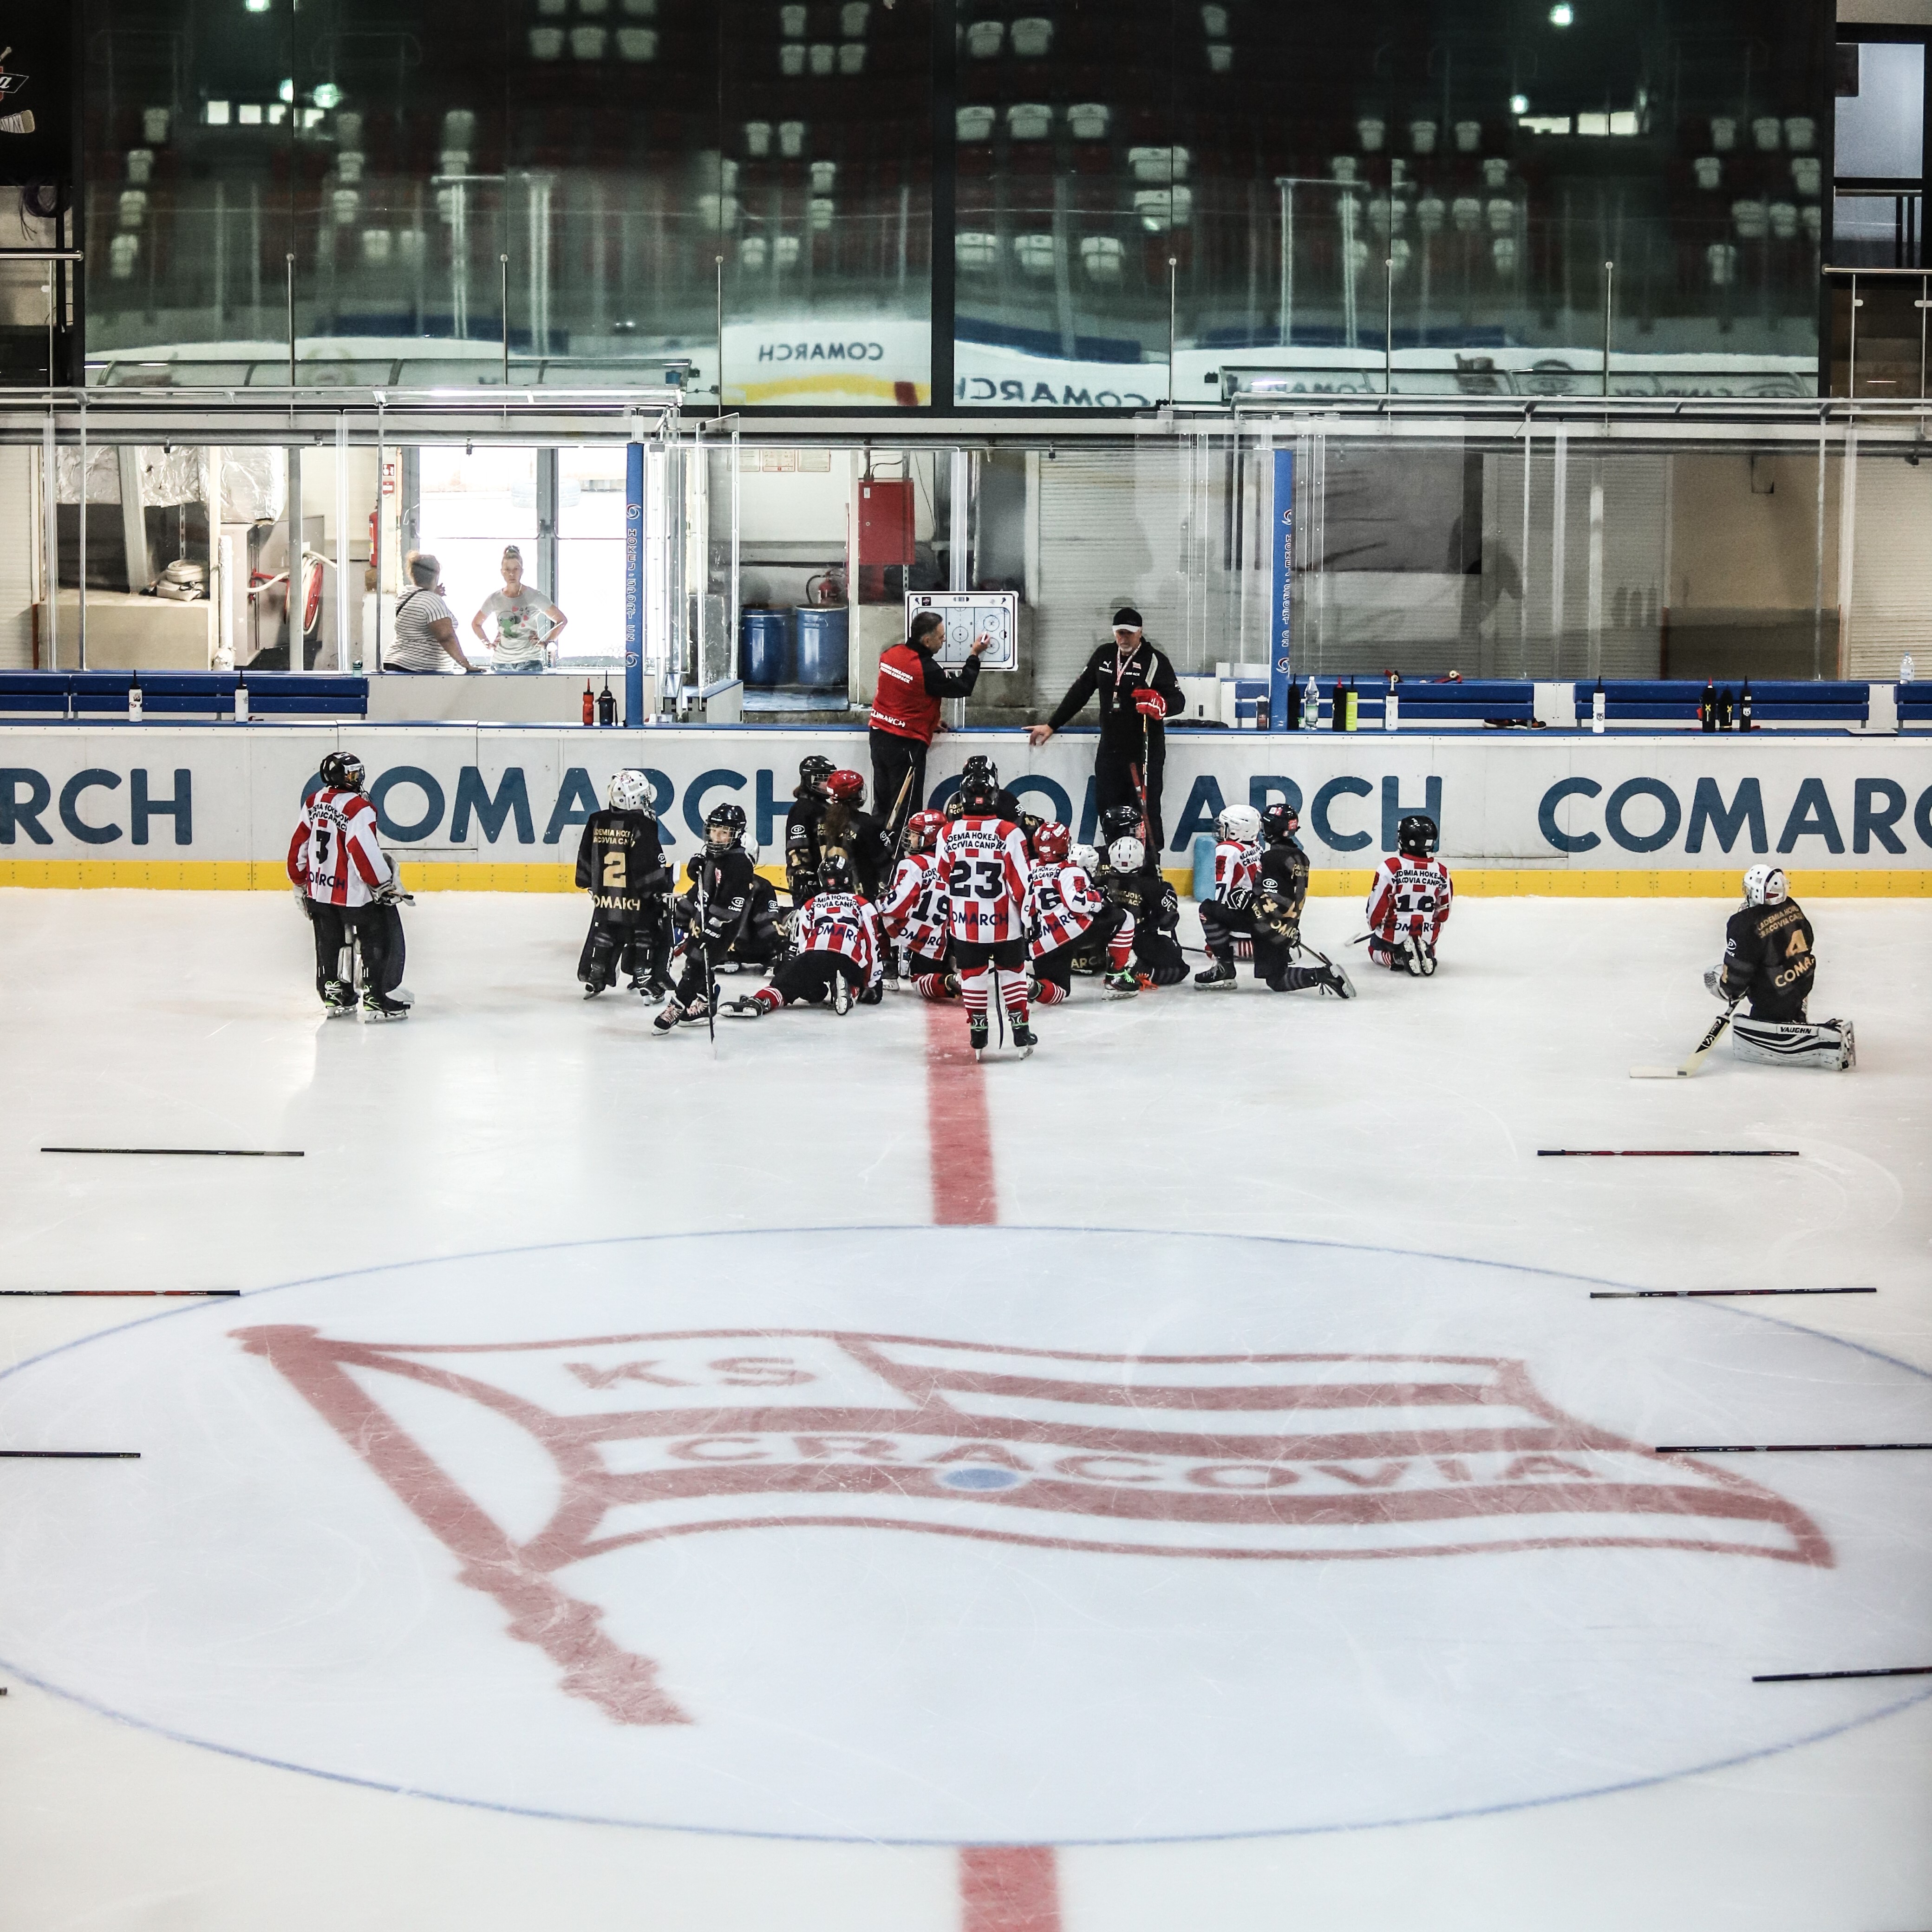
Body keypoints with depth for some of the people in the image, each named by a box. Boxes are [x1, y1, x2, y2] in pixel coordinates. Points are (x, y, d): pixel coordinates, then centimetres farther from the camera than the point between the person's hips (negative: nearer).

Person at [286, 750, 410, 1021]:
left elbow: (299, 845, 10)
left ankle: (333, 996, 28)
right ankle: (378, 999, -1)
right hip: (354, 894, -7)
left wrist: (301, 883, 21)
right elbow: (366, 854, -22)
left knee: (329, 942, 21)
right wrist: (386, 885, -11)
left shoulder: (314, 803, 4)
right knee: (381, 940, 2)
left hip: (319, 890, 7)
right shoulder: (358, 809, -19)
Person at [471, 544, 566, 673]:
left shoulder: (534, 597, 0)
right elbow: (476, 623, 24)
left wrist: (546, 643, -2)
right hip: (502, 663, 3)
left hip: (530, 662, -3)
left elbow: (562, 620, 7)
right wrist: (487, 643, 10)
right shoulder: (495, 599, 7)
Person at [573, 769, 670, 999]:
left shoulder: (597, 822, 2)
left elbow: (586, 857, 10)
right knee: (645, 937, 8)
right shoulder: (642, 825, -16)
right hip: (637, 900, -5)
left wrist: (591, 885, 22)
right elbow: (652, 864, -18)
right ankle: (645, 980, 3)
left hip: (604, 896, 5)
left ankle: (594, 979, 24)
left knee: (602, 935, 20)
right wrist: (663, 887, -7)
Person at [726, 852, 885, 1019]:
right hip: (849, 962, 0)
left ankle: (759, 1002, -30)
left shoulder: (811, 905, 30)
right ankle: (850, 992, -6)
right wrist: (874, 984, 26)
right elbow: (872, 945, 21)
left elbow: (802, 944, 29)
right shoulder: (863, 906, 25)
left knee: (783, 984, 3)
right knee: (857, 984, 31)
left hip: (813, 955, 0)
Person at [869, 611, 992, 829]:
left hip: (879, 736, 8)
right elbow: (963, 688, -8)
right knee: (905, 810, -1)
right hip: (906, 744, -8)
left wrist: (929, 721, 19)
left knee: (883, 805, 16)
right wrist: (975, 655, 5)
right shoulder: (927, 670, -21)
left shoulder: (891, 654, 2)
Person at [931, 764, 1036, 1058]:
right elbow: (1021, 880, -9)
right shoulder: (1009, 832, -12)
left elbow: (940, 879, 7)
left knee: (973, 975, 15)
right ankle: (1021, 1032, 14)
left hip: (965, 923, 1)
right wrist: (1026, 914, 3)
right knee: (1012, 972, 15)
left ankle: (978, 1034, 17)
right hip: (1004, 923, -1)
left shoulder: (948, 833, -3)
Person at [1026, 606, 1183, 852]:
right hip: (1110, 748, 5)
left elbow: (1178, 700, -6)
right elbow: (1080, 692, 18)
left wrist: (1160, 706, -29)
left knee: (1146, 812, -7)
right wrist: (1052, 726, 18)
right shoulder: (1104, 656, 11)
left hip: (1146, 751, -5)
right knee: (1107, 806, 4)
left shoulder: (1156, 661, -5)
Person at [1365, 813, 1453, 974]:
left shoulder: (1390, 867, -16)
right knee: (1428, 947, 36)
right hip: (1428, 935, 3)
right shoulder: (1441, 871, -3)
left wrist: (1375, 925, 11)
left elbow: (1378, 904, -10)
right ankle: (1426, 953, -2)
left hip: (1394, 933, -3)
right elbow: (1443, 911, 8)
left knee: (1376, 950, 28)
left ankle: (1397, 957, -6)